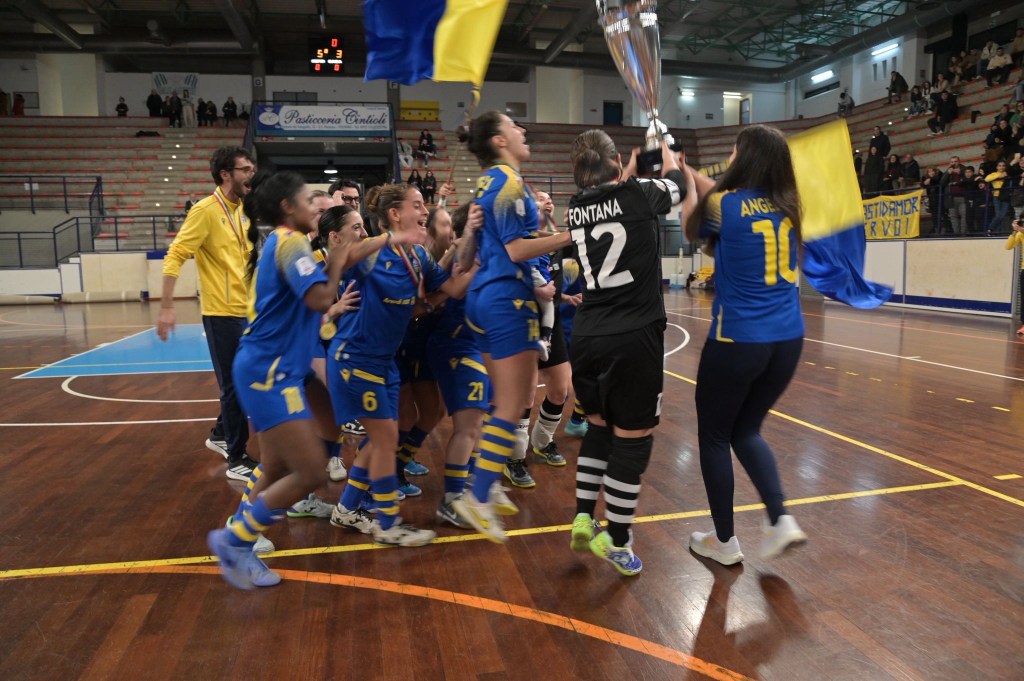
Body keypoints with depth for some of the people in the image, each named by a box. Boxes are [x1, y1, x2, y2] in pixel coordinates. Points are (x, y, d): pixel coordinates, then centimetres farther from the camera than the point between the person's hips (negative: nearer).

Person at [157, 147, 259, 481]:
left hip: (245, 310, 8)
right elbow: (175, 256, -16)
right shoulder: (206, 210, -13)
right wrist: (167, 307, -22)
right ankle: (237, 460, 13)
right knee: (236, 386, 0)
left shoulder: (240, 210, 10)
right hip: (223, 313, -8)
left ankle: (221, 435, 38)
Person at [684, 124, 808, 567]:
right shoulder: (787, 207, 7)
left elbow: (693, 231, 14)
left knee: (714, 436, 12)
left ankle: (724, 541, 21)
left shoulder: (726, 204, -7)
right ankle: (781, 520, 11)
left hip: (737, 341, -6)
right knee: (746, 431, 23)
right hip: (788, 341, 6)